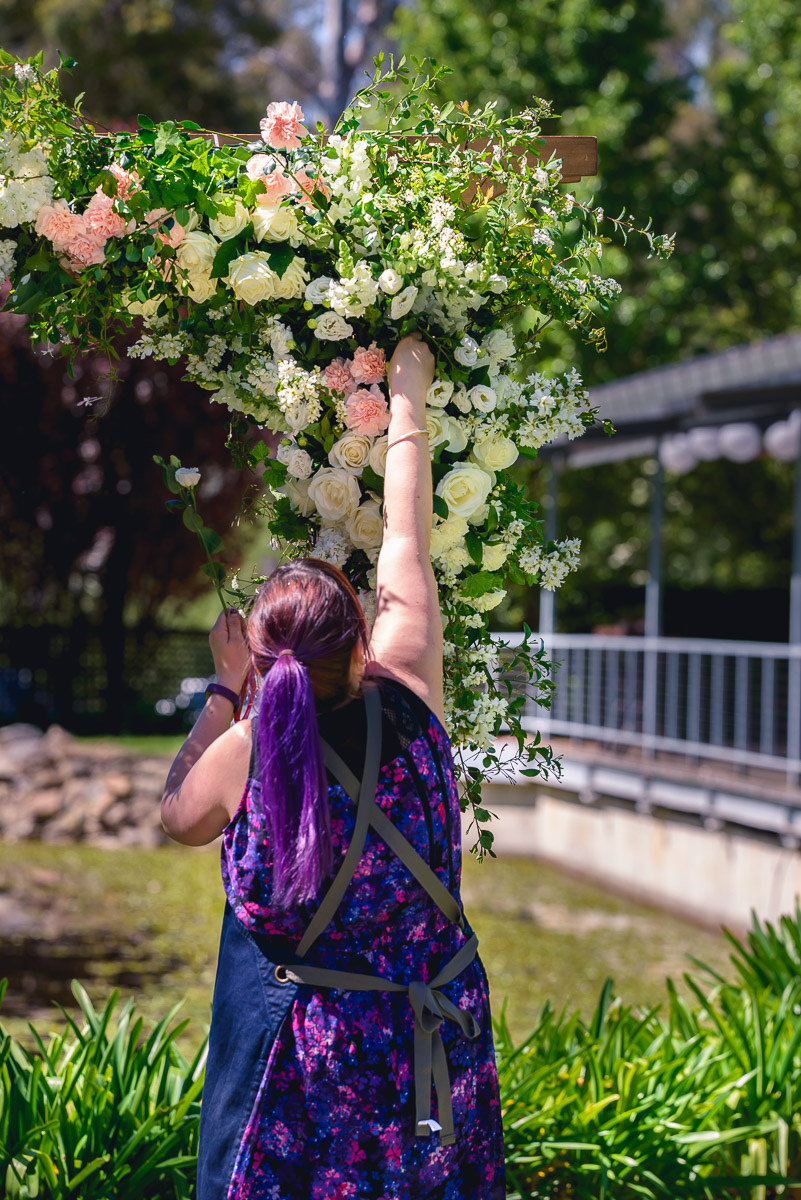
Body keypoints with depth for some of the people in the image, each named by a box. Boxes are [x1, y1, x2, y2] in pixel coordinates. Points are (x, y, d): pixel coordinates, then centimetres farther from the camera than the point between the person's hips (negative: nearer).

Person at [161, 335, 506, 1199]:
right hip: (431, 1038, 2)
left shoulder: (242, 754, -18)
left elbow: (176, 817, 6)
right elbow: (407, 543, -2)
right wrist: (408, 398, 11)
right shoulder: (405, 700, -16)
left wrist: (224, 687, 8)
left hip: (301, 1046, -2)